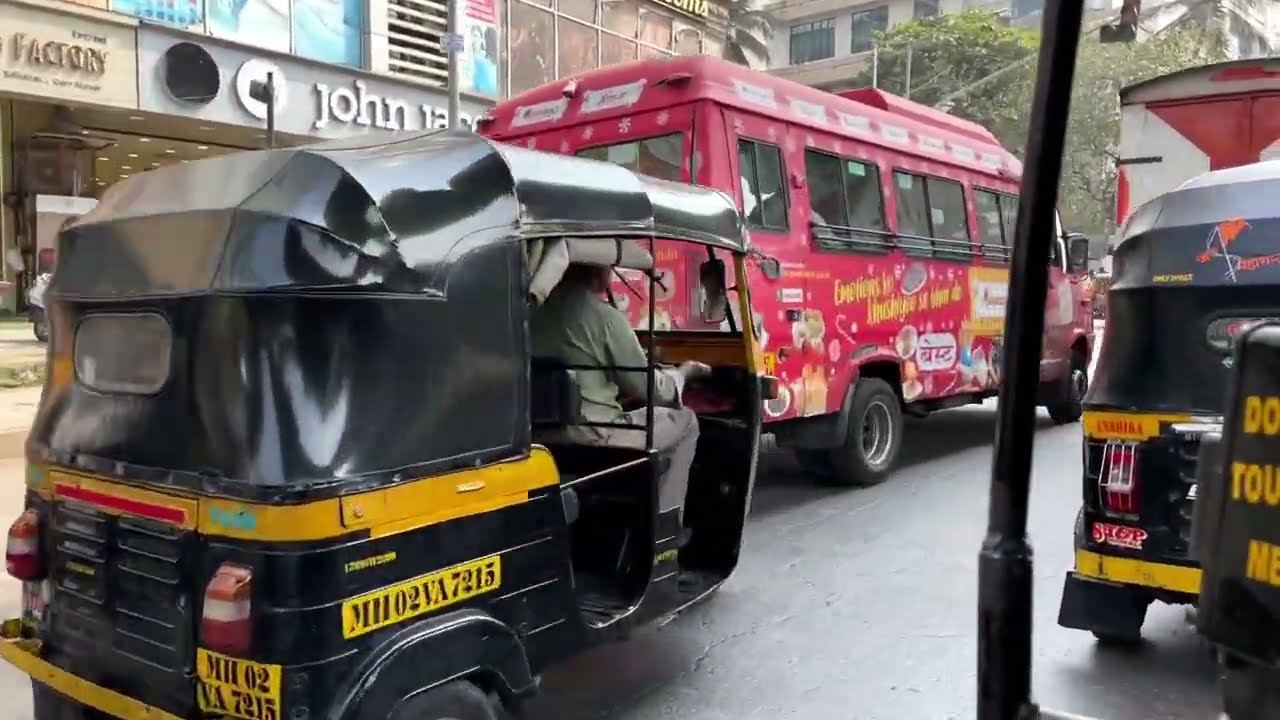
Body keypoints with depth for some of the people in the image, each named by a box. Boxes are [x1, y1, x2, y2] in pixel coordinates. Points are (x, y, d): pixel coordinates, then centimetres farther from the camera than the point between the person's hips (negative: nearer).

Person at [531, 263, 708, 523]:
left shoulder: (537, 310, 6)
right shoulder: (604, 318, -13)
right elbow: (649, 388, -5)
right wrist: (683, 372, 16)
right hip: (589, 439, -7)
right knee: (685, 421, 11)